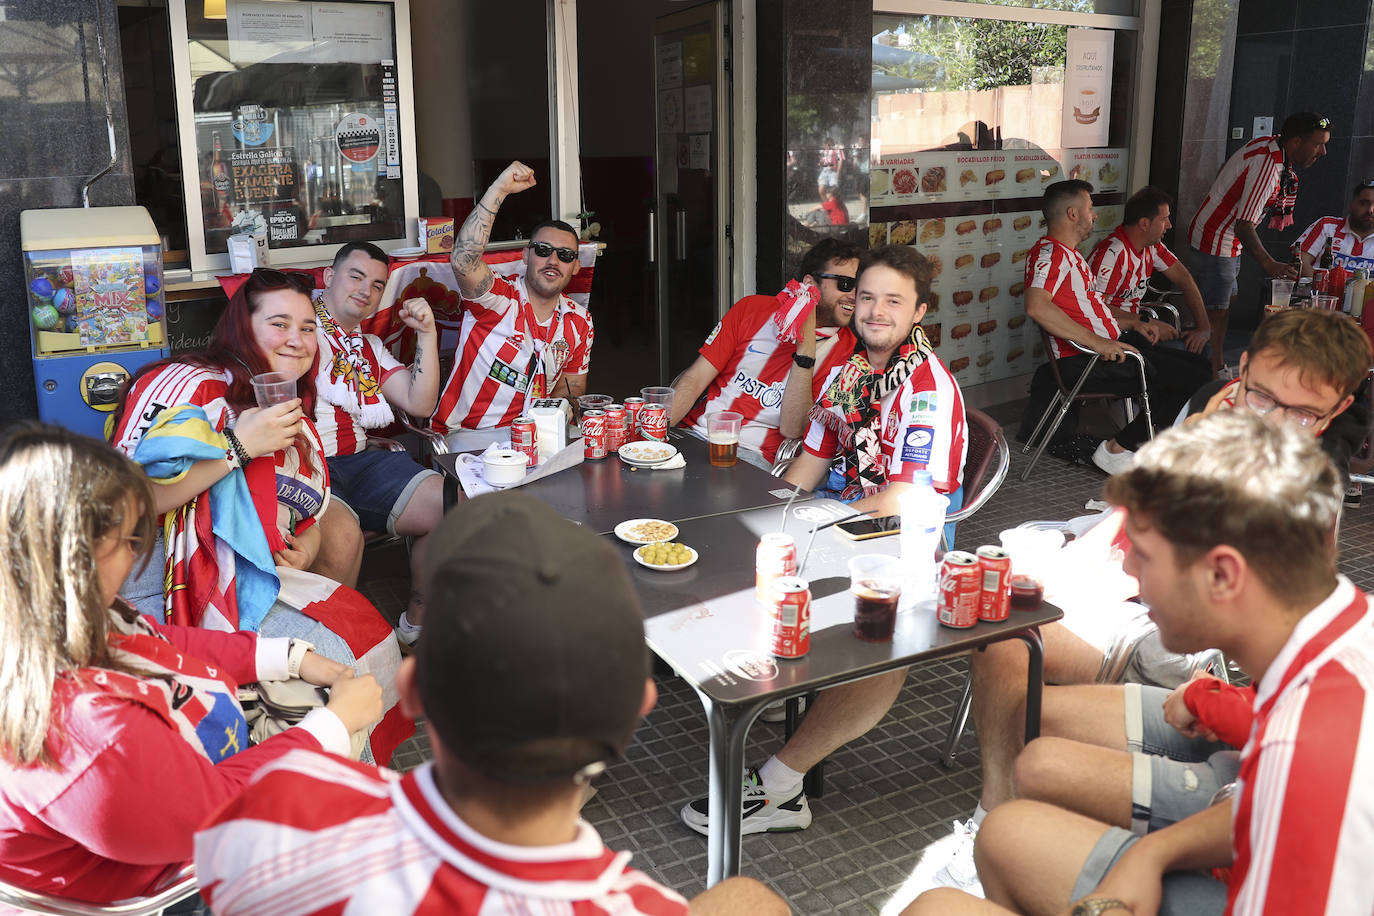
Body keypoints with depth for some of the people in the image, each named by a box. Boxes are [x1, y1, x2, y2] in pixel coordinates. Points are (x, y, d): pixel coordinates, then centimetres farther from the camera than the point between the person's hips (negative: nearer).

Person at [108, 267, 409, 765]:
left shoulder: (293, 415, 18)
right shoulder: (193, 385, -11)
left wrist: (309, 538, 7)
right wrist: (238, 446, -22)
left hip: (262, 575, 9)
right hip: (179, 588, -9)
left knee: (372, 637, -8)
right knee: (330, 659, -21)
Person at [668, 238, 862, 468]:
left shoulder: (845, 347, 0)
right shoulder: (753, 309, 4)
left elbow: (791, 430, -9)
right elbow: (695, 379, 3)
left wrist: (806, 349, -15)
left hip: (752, 454, -2)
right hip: (691, 432, 3)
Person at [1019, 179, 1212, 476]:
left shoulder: (1069, 254, 22)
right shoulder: (1050, 254, -13)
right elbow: (1036, 306, -32)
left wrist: (1133, 322, 15)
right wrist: (1097, 342, -31)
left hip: (1111, 345, 11)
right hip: (1085, 361, -11)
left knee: (1196, 365, 9)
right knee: (1194, 376, -13)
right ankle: (1117, 448, -9)